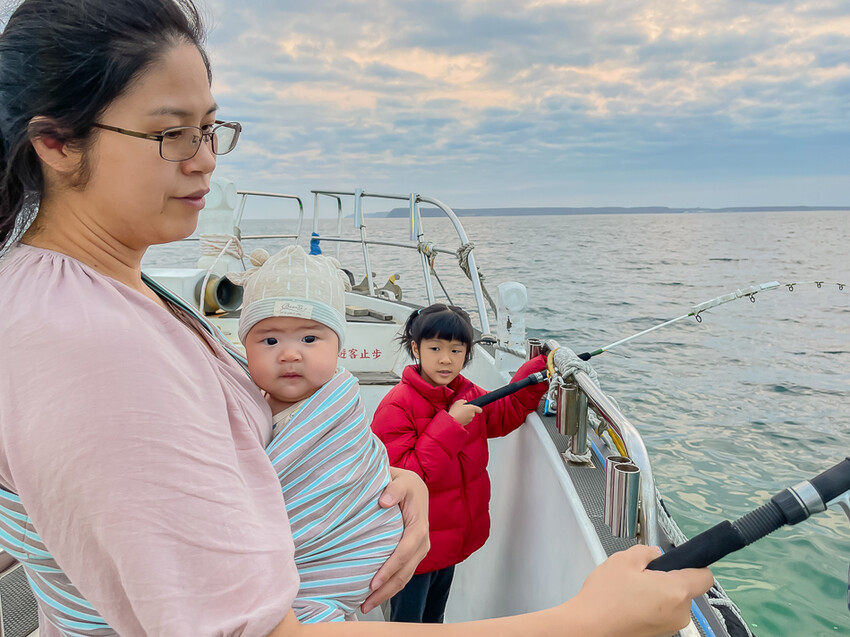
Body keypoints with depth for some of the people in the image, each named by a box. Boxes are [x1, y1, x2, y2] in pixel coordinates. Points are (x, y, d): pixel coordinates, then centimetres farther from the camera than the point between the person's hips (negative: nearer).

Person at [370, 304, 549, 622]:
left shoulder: (468, 395, -1)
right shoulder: (397, 405, -25)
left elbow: (506, 413, 16)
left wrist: (538, 372, 3)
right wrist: (449, 425, -31)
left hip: (453, 541, 7)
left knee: (434, 617, 28)